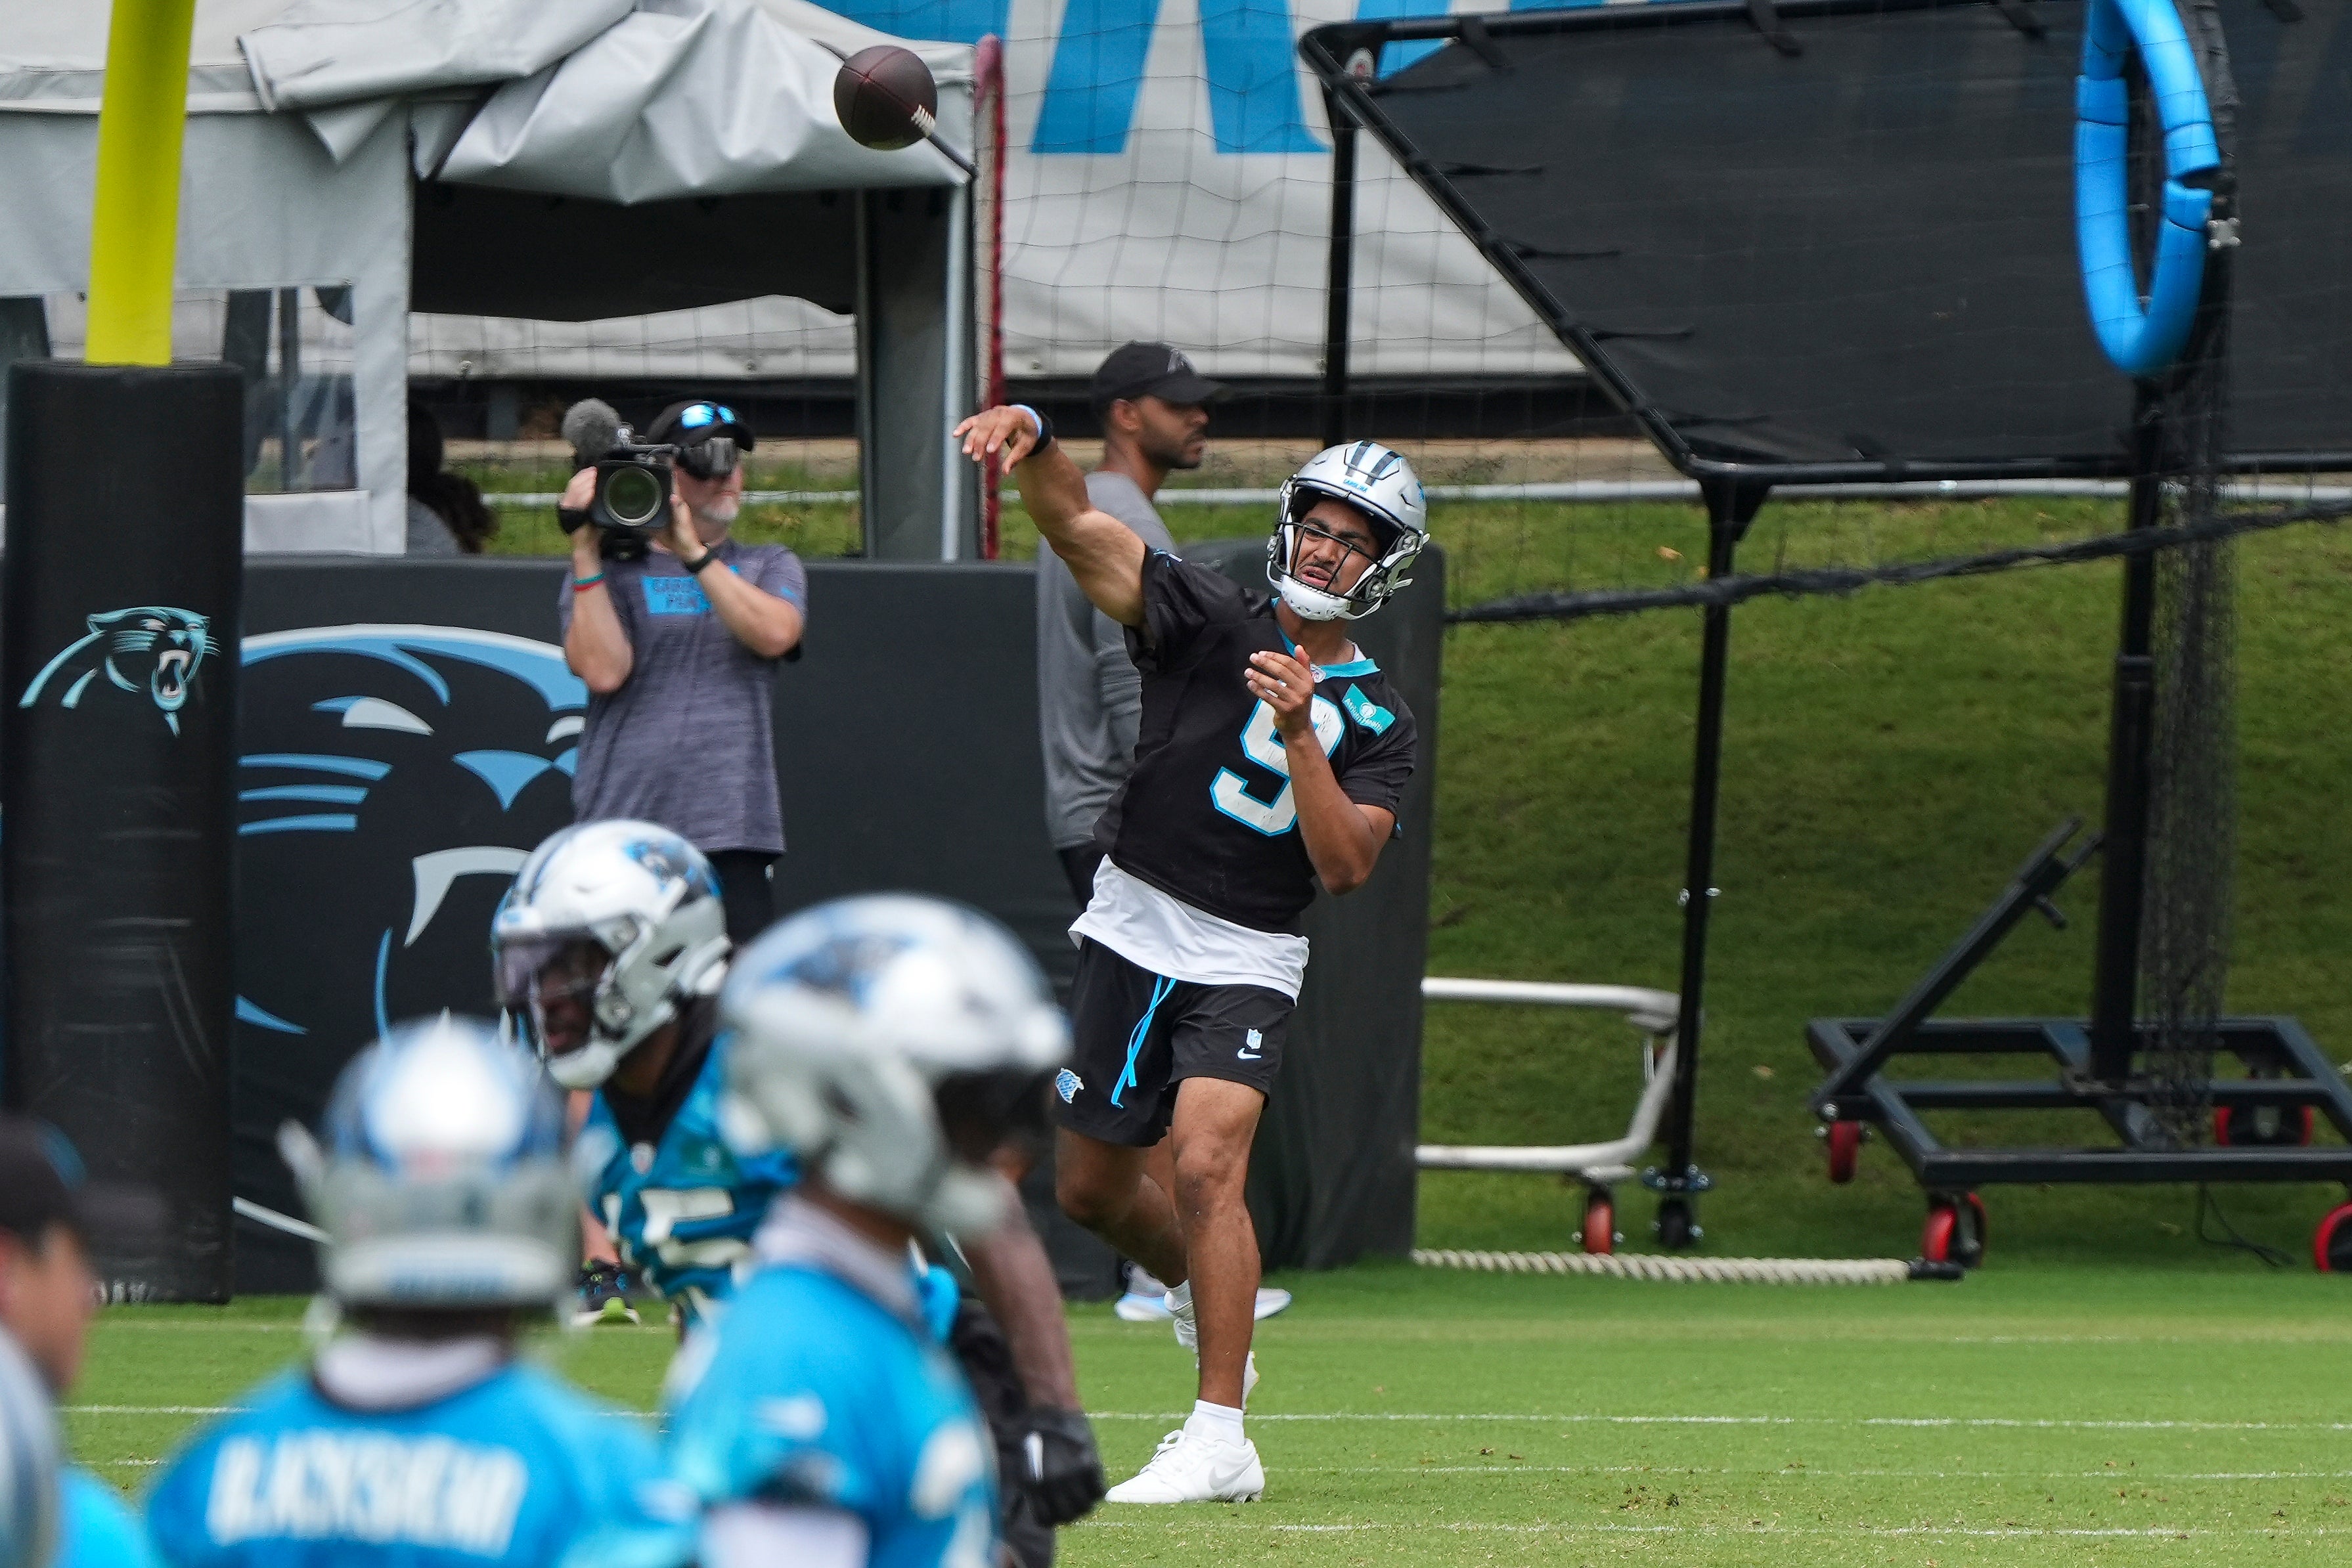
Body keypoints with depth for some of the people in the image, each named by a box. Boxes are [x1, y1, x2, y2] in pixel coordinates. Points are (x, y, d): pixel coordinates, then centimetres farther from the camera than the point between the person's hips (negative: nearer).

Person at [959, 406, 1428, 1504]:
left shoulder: (1375, 721, 0)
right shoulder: (1209, 620, -1)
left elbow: (1346, 867, -14)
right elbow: (1075, 524, -14)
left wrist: (1301, 732, -25)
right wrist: (1034, 436, -35)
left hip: (1245, 962, -3)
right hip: (1133, 934, 3)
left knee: (1205, 1166, -22)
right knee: (1091, 1188, 12)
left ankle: (1220, 1442, -22)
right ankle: (1200, 1290, 45)